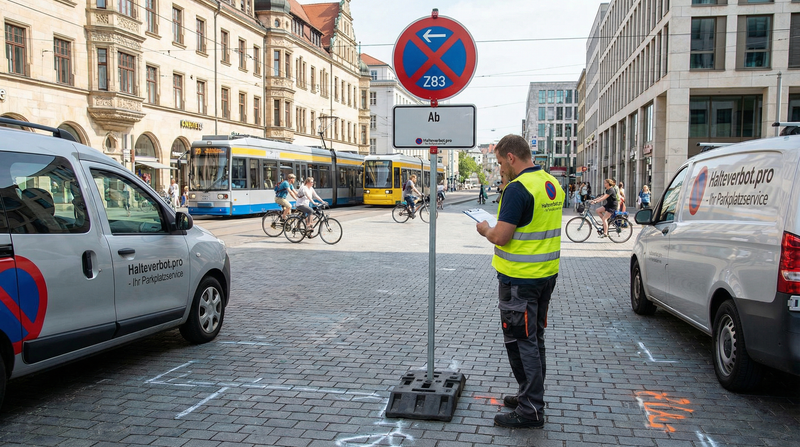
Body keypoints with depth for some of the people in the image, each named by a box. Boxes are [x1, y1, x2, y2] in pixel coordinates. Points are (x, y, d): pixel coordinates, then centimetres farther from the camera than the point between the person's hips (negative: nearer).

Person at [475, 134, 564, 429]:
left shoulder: (518, 188, -20)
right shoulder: (552, 184, 10)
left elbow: (501, 237, -23)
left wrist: (485, 230, -2)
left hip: (520, 280, -9)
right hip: (547, 274, 9)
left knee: (521, 342, 0)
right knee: (534, 339, 18)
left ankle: (530, 411, 7)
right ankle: (532, 397, 30)